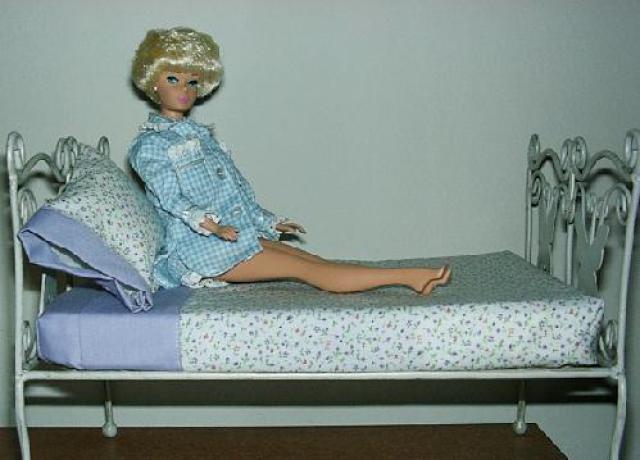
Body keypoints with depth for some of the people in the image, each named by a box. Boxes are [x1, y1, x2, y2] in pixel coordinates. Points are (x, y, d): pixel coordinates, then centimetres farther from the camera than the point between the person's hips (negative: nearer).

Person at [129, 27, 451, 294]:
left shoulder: (200, 134, 21)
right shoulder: (149, 145, -4)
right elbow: (171, 197, -17)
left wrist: (269, 222, 24)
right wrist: (209, 224, -33)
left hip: (241, 235, 8)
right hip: (200, 247, -8)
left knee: (312, 258, -10)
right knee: (305, 269, -18)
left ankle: (411, 278, -23)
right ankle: (407, 277, -28)